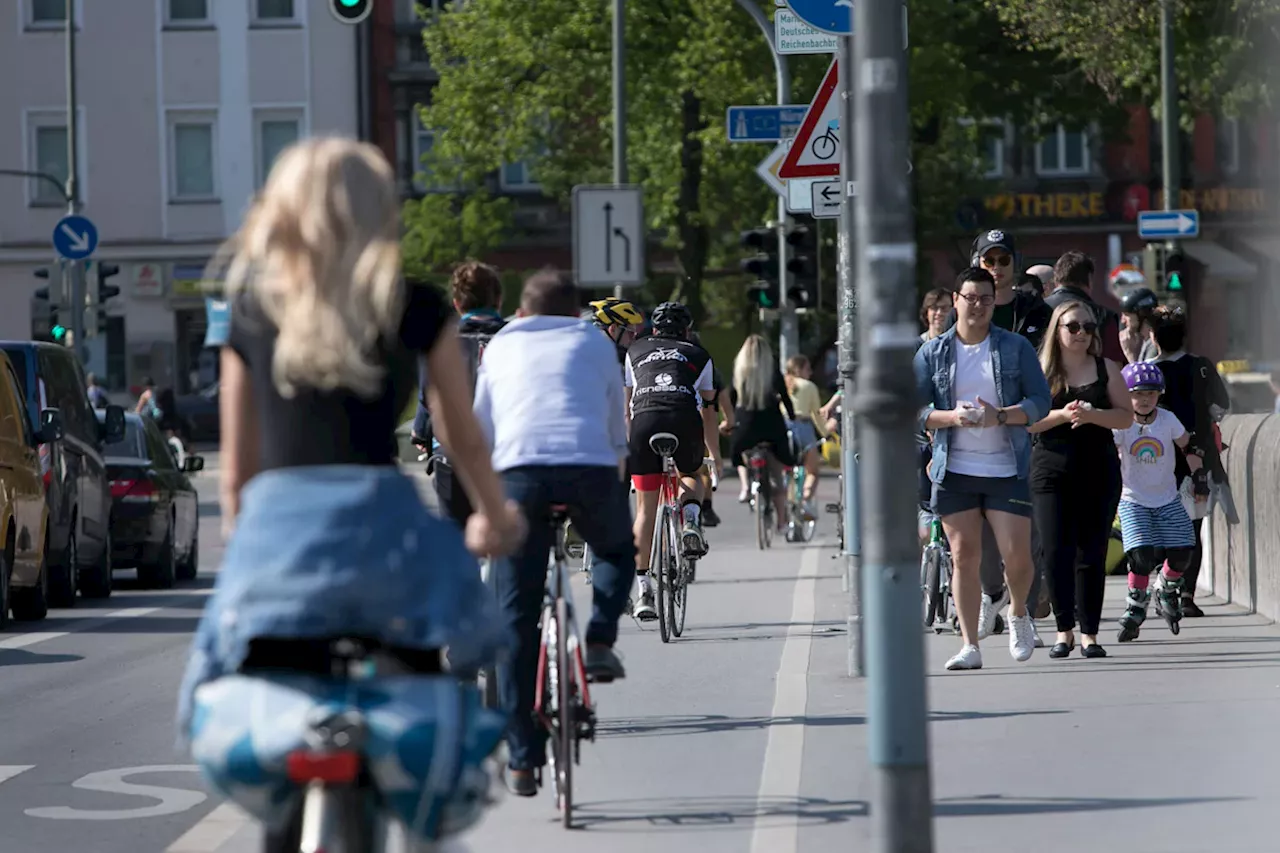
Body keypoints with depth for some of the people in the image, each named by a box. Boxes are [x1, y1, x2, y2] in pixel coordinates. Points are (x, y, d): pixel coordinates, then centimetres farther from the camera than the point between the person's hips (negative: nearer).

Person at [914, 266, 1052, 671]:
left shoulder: (1016, 347, 4)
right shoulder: (932, 353, 6)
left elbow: (1040, 401, 0)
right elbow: (912, 410, 2)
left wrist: (1001, 416, -17)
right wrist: (951, 417, -16)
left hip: (1007, 470, -1)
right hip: (954, 470, 1)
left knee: (1017, 557, -5)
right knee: (964, 557, 0)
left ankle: (1018, 613, 26)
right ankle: (970, 646, 4)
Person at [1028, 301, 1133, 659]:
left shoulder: (1106, 369, 9)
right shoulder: (1039, 371, 5)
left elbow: (1126, 416, 4)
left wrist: (1092, 415, -13)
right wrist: (1062, 415, -16)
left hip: (1099, 469, 1)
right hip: (1051, 469, -1)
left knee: (1092, 552, 0)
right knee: (1055, 550, -8)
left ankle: (1089, 632, 6)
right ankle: (1064, 630, 3)